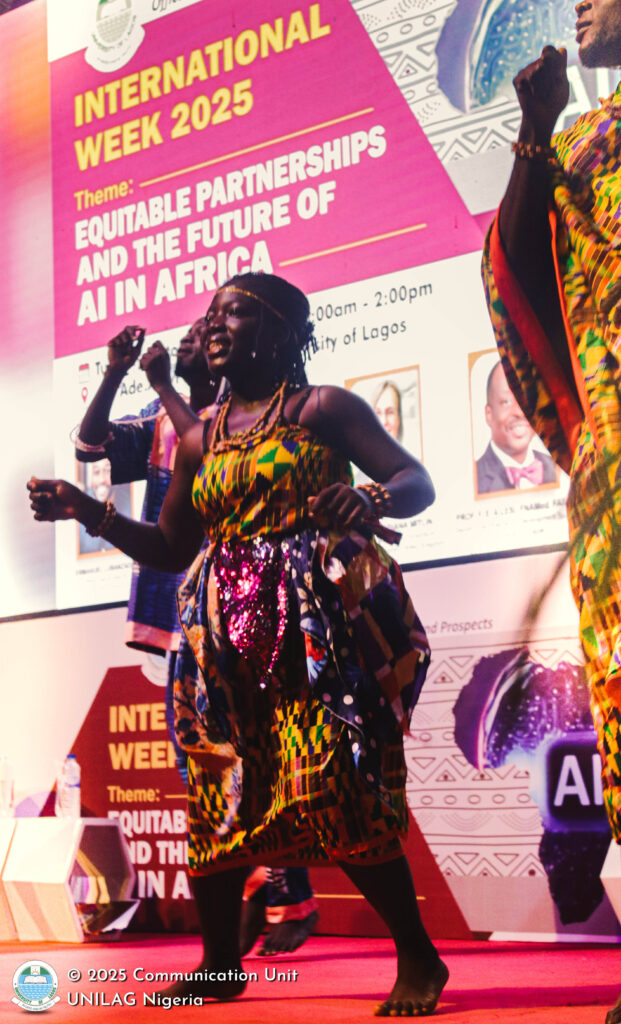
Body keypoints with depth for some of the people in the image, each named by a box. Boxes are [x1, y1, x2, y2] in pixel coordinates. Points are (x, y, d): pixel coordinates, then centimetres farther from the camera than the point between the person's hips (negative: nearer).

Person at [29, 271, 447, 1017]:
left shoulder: (322, 408, 2)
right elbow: (169, 549, 19)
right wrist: (86, 510, 8)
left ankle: (418, 957, 2)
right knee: (217, 791, 4)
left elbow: (417, 480, -3)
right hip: (227, 638, 6)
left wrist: (372, 499, -26)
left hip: (318, 625, -6)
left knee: (336, 788, -12)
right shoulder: (199, 442, 17)